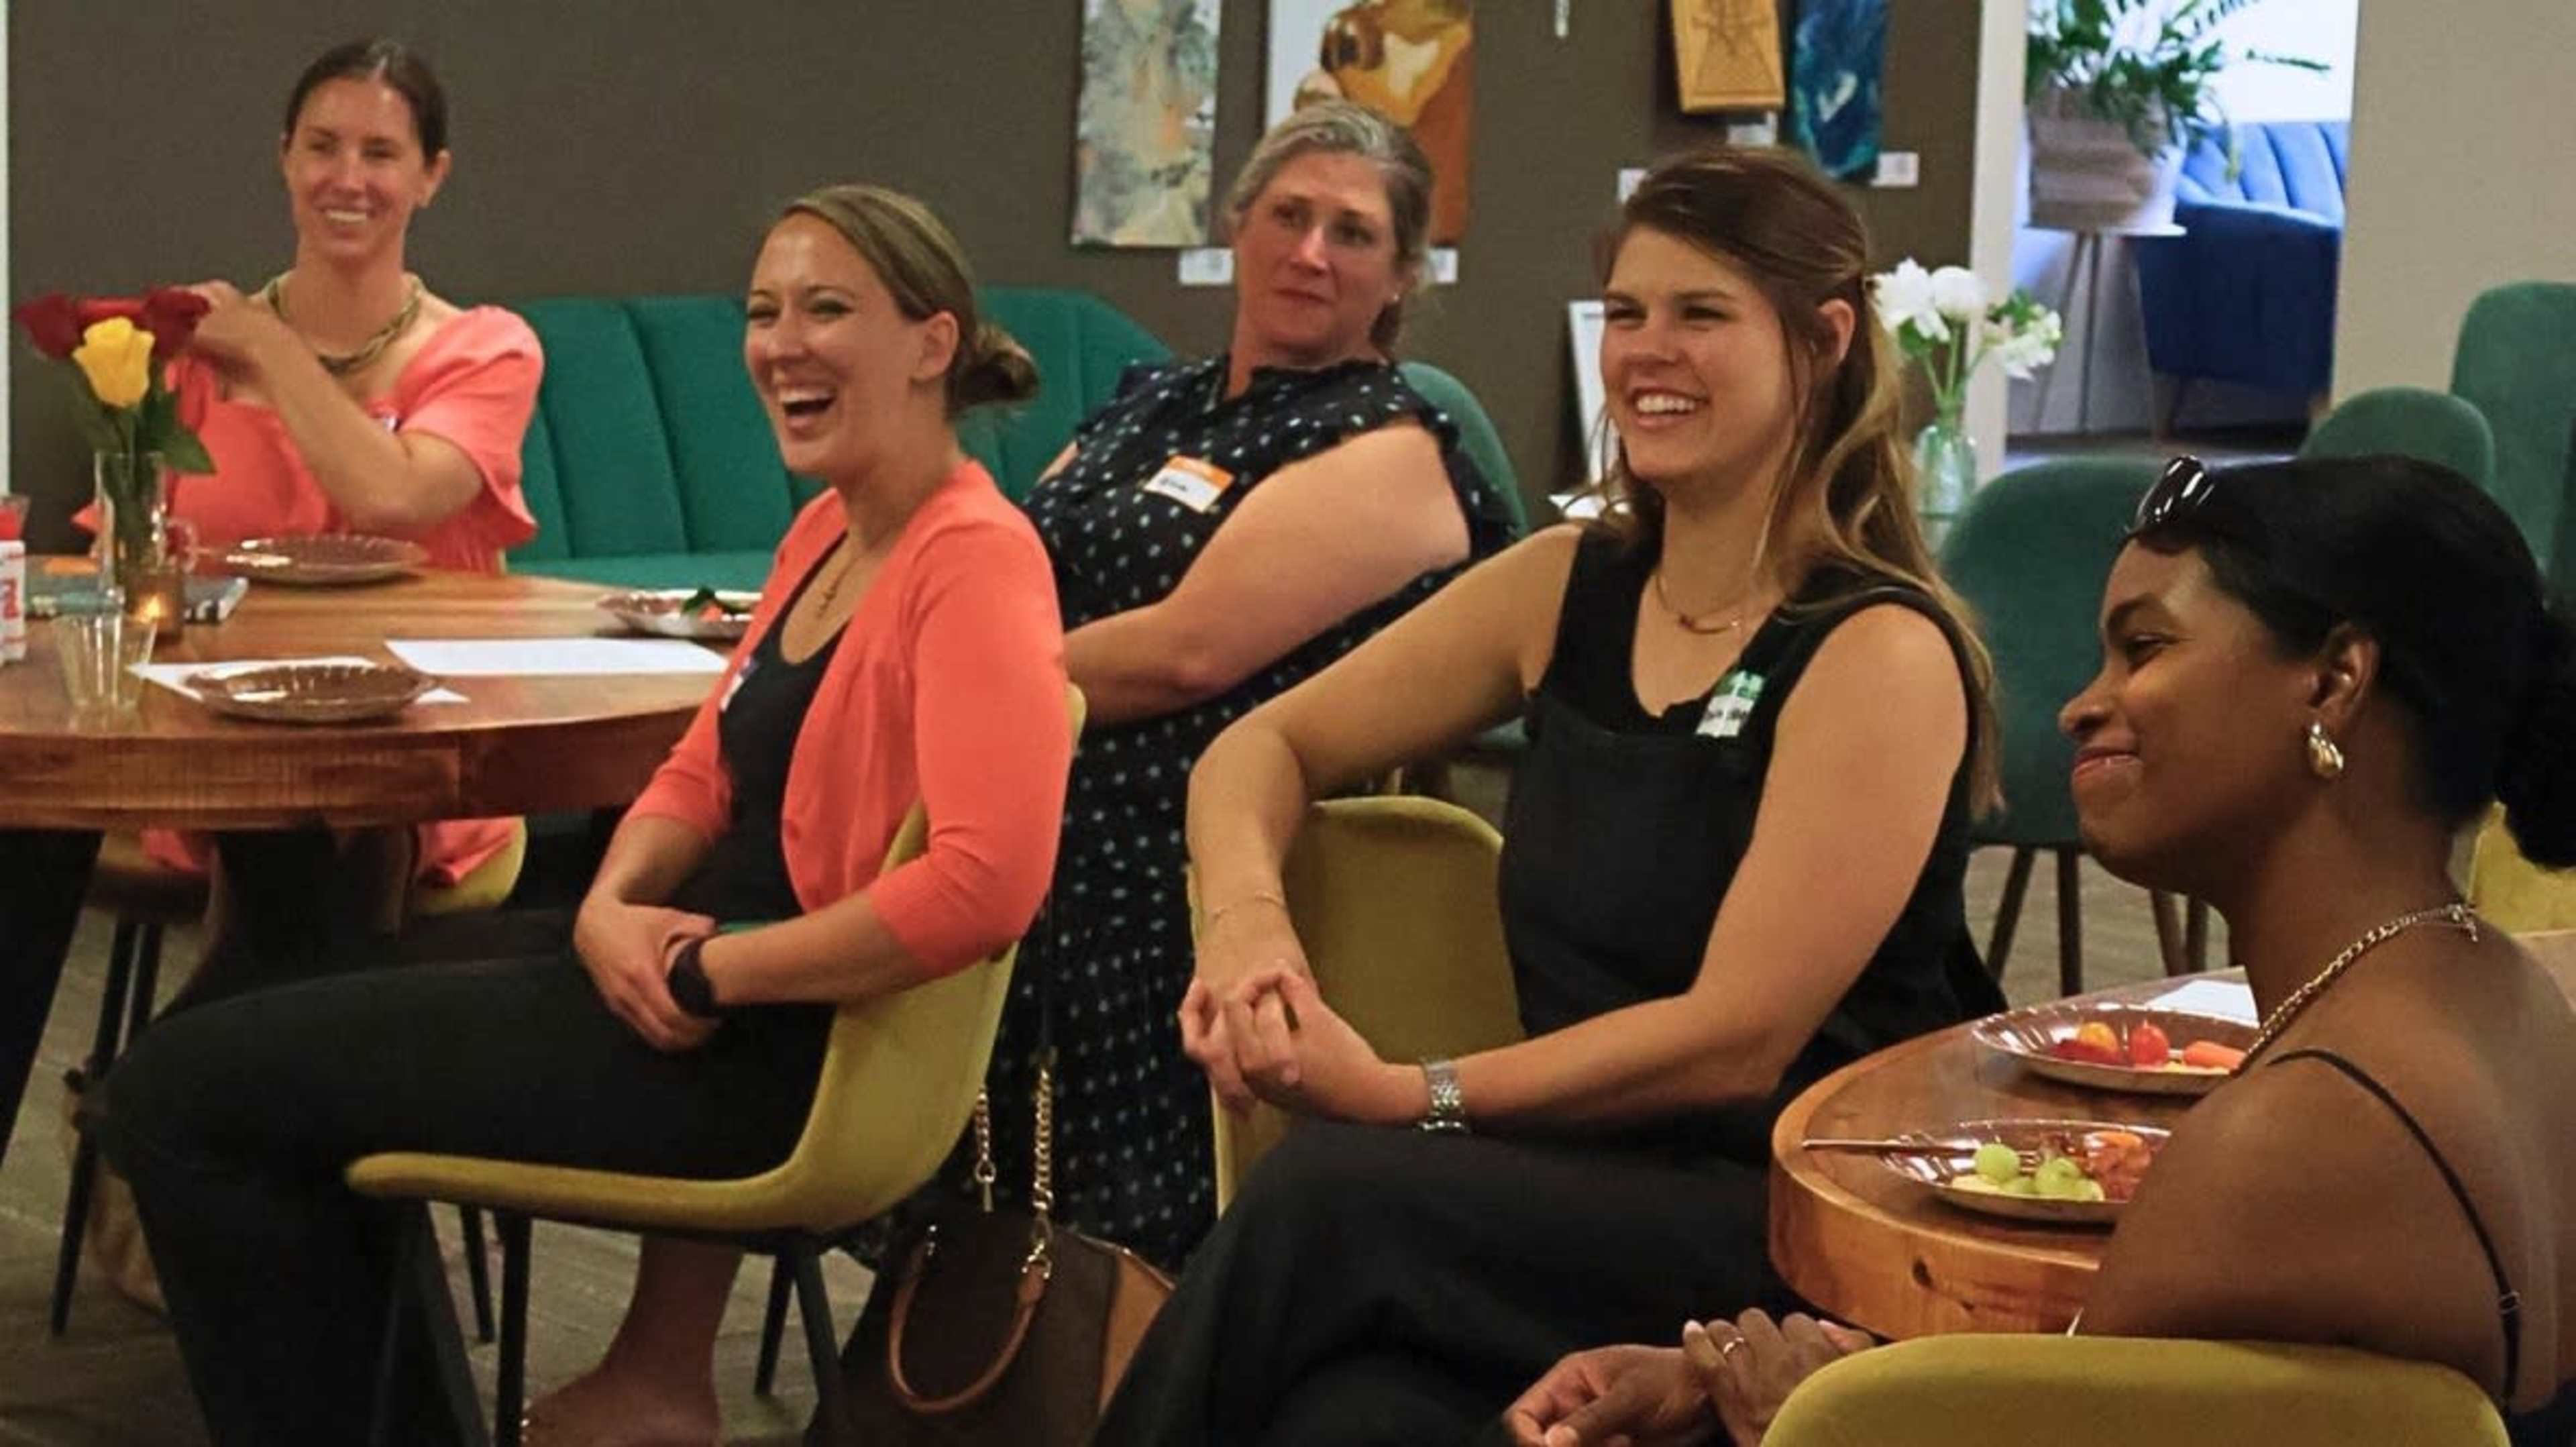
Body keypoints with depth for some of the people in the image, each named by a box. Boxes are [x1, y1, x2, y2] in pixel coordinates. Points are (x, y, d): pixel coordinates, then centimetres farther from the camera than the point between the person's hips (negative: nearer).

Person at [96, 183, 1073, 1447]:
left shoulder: (973, 560, -18)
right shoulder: (825, 534, 11)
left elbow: (986, 883, -30)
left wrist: (707, 972, -20)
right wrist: (610, 909, -6)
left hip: (780, 1052, -10)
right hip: (682, 981, 10)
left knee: (182, 1094, -7)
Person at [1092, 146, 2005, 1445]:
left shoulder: (1881, 654, -10)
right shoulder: (1569, 586, 9)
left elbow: (1742, 1035, -16)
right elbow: (1264, 747, 14)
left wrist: (1406, 1095, -23)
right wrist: (1246, 924, -9)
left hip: (1798, 1209, -4)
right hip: (1584, 1179, 4)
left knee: (1326, 1196, -30)